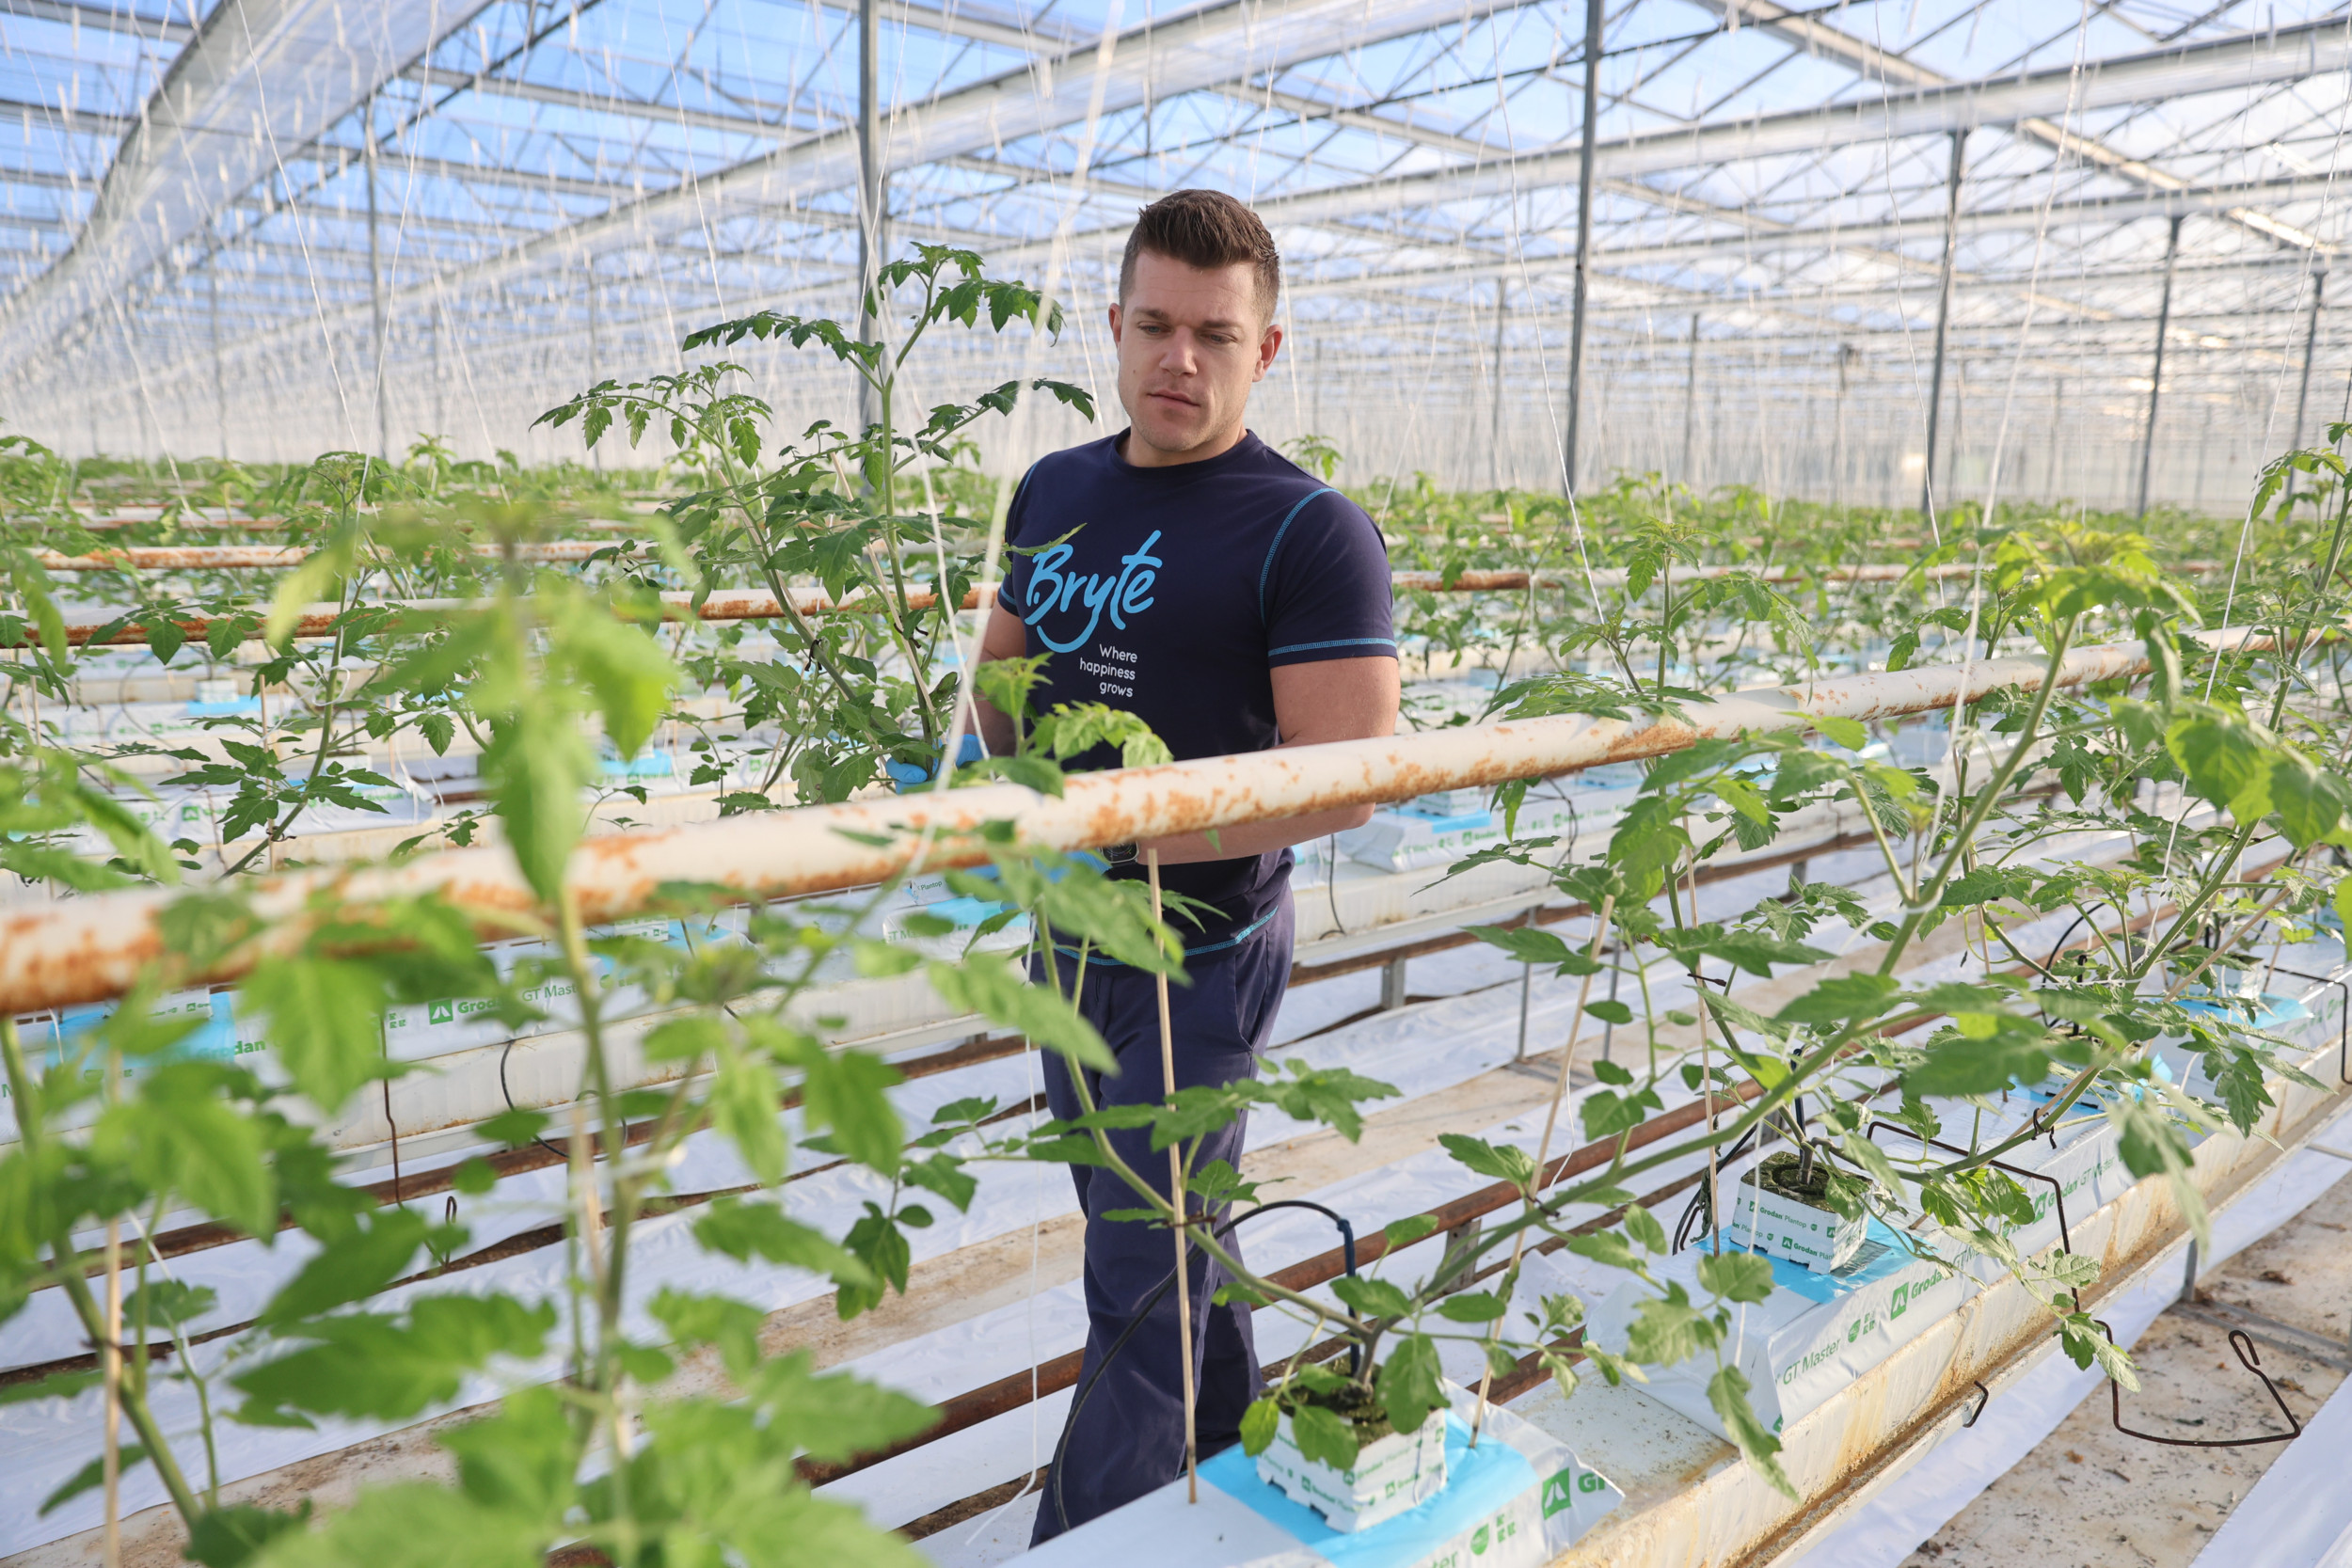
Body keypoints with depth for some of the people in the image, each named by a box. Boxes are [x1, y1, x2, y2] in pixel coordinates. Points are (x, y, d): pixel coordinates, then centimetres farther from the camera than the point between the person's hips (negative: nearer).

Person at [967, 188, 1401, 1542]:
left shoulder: (1312, 534, -16)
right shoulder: (1055, 491, 5)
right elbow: (1003, 662, 19)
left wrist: (1118, 829, -28)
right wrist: (990, 765, -3)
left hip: (1199, 958, -7)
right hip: (1067, 940, 7)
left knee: (1139, 1288, 3)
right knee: (1144, 1237, 22)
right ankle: (1232, 1457, 45)